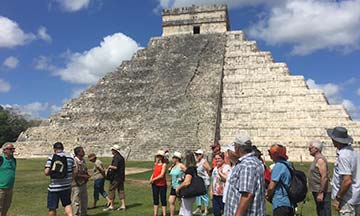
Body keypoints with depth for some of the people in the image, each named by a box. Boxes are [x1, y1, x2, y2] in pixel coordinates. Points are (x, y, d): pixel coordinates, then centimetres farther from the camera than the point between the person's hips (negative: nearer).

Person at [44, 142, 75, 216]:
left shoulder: (51, 158, -5)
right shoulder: (70, 157, 3)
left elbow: (46, 172, -12)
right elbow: (74, 173, 2)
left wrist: (52, 172, 9)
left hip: (54, 187, -3)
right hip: (67, 186, 3)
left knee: (52, 207, 12)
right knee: (67, 204, 19)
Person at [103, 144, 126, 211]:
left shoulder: (116, 158, -15)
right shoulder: (121, 157, 15)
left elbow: (115, 167, -25)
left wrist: (109, 166, -7)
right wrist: (111, 168, 16)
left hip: (116, 177, -9)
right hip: (121, 177, 9)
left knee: (111, 190, 1)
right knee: (121, 190, 9)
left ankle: (111, 206, 5)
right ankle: (123, 205, 9)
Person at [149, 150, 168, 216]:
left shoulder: (164, 164, -13)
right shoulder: (155, 164, 6)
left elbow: (162, 175, -18)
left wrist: (153, 179, -15)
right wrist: (151, 179, -3)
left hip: (162, 185, -6)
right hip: (155, 184, 6)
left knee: (163, 200, 3)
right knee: (155, 199, 12)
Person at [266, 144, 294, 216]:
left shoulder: (278, 166, -17)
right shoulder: (289, 165, 9)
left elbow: (271, 187, -17)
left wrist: (268, 196, 3)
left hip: (280, 204, -8)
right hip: (290, 204, 9)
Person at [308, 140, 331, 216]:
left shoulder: (320, 160, -16)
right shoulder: (316, 159, 15)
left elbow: (324, 177, -22)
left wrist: (321, 193, -23)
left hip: (322, 192, -10)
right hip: (317, 192, 10)